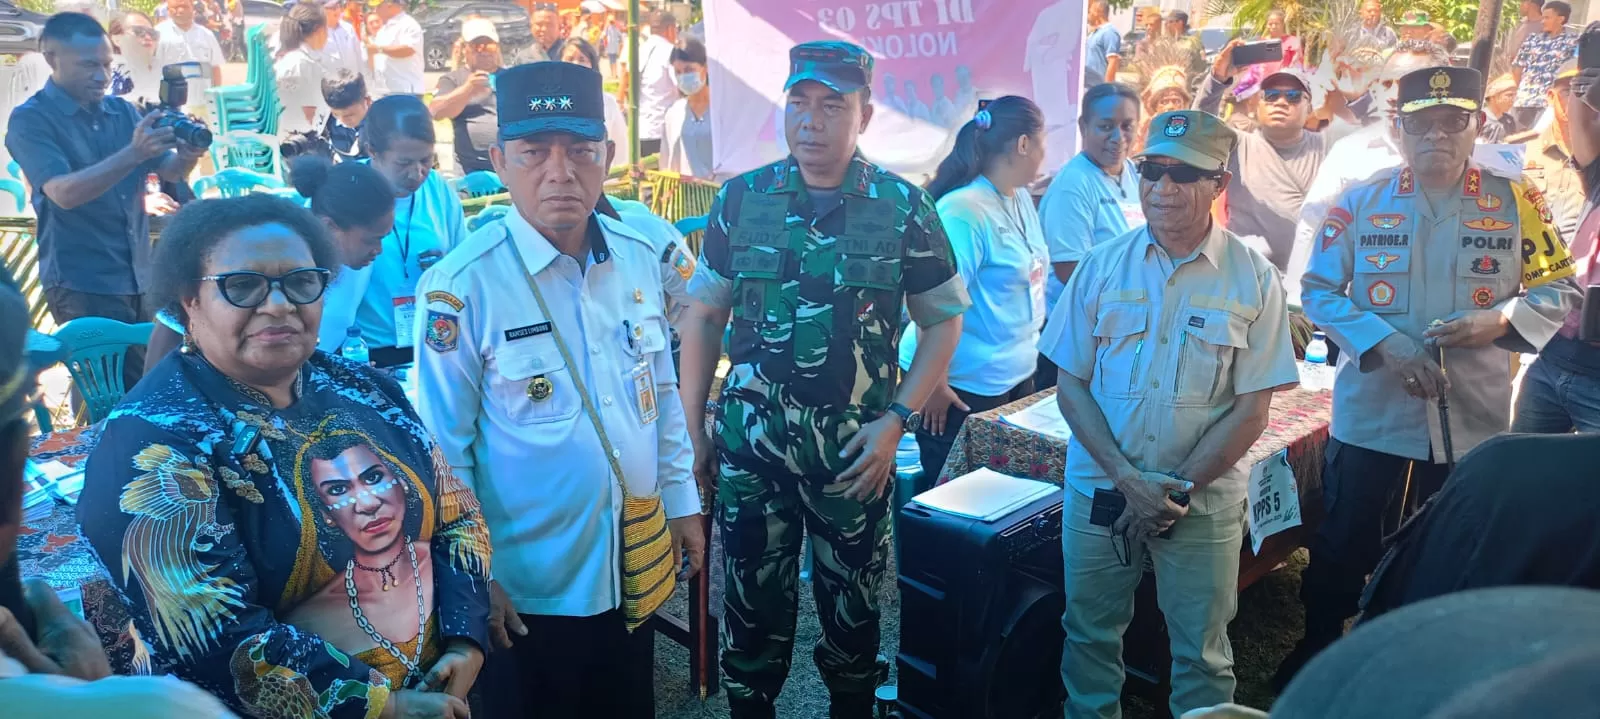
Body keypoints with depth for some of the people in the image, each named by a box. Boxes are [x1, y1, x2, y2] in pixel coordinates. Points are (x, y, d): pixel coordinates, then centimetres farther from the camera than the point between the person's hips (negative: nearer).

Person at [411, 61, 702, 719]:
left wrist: (681, 500, 11)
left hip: (637, 568, 5)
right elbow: (444, 451, -13)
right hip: (529, 587, -5)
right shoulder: (461, 285, -17)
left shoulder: (640, 257, -1)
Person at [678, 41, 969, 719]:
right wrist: (693, 427, 4)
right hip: (751, 441, 1)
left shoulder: (904, 206, -6)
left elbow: (943, 322, 0)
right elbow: (704, 315, 6)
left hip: (857, 448, -1)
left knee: (852, 606, 15)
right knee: (752, 601, 11)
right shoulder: (741, 198, -1)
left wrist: (896, 421, -10)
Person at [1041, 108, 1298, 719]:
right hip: (1099, 486, 2)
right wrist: (1128, 480, -12)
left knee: (1201, 655, 11)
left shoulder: (1254, 279, -5)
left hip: (1204, 499, -1)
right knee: (1090, 635, 14)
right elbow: (1069, 383, -1)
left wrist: (1177, 490, -12)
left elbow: (1251, 410, -5)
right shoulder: (1102, 266, -1)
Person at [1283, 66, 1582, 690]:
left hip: (1473, 416, 1)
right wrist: (1384, 343, -18)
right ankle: (1316, 649, 32)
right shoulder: (1360, 201, -4)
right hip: (1370, 410, -1)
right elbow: (1318, 289, -4)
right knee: (1344, 541, 11)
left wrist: (1500, 320, -19)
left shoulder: (1517, 203, -2)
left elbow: (1559, 292, 2)